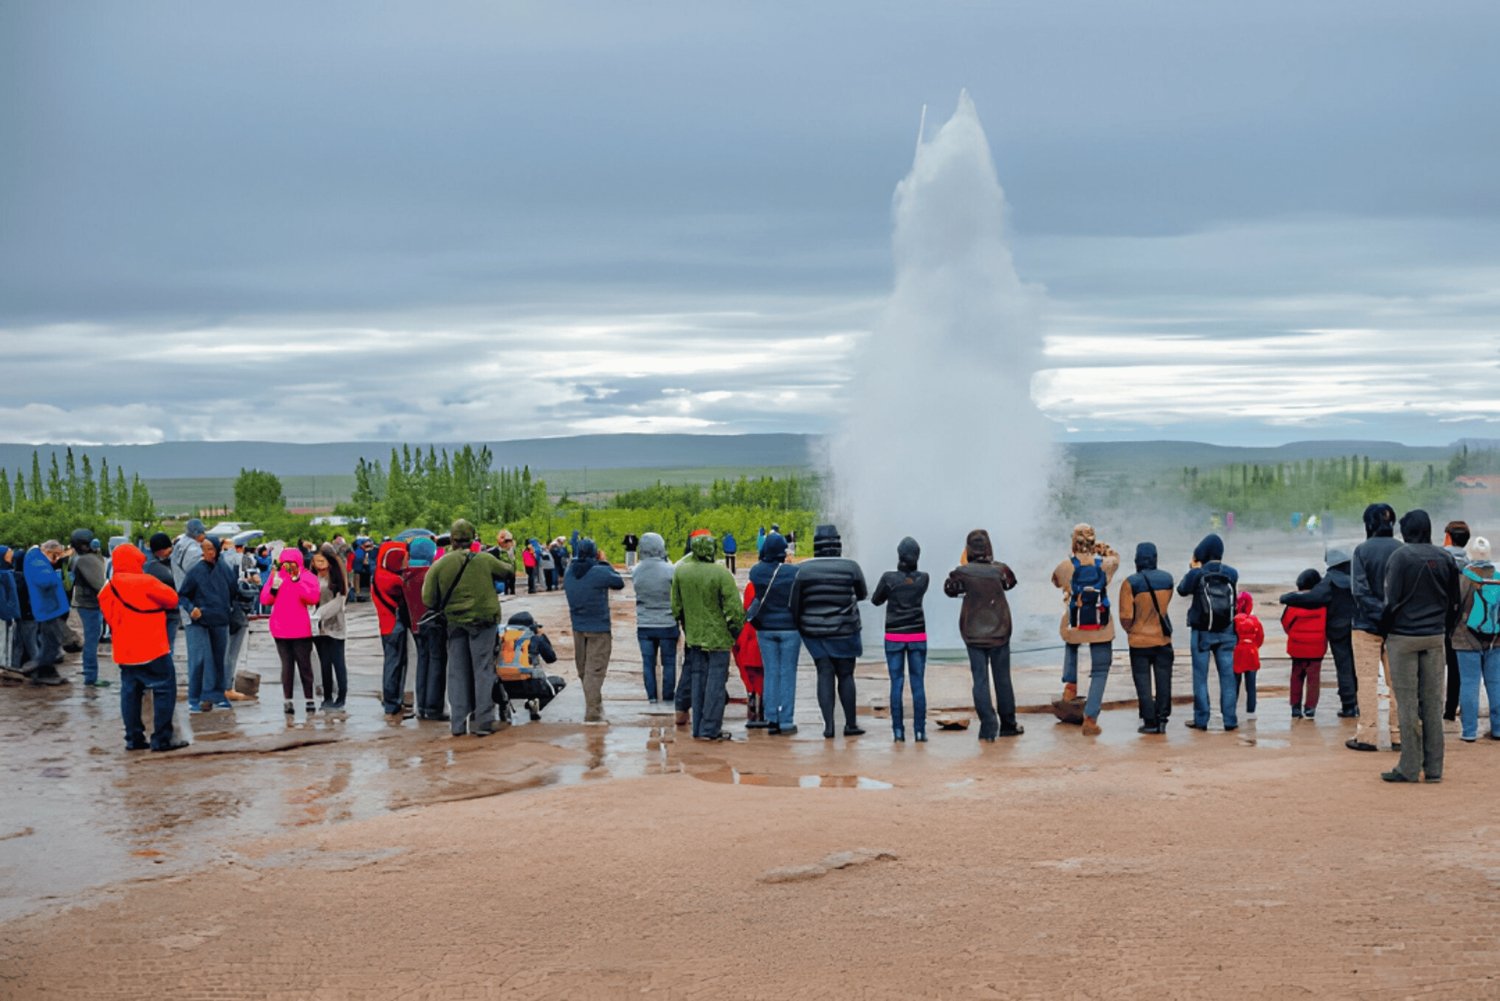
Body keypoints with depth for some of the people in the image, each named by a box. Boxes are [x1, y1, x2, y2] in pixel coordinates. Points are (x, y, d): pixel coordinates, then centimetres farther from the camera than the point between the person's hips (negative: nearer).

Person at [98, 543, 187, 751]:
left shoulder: (108, 589, 8)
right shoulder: (145, 582, -12)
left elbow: (109, 616, 15)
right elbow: (172, 599, -5)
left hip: (124, 651, 7)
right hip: (152, 648, -7)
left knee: (130, 692, 12)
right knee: (164, 689, -1)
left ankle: (134, 738, 12)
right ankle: (162, 738, -4)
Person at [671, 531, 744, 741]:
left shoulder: (681, 571, 0)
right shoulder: (721, 574, -17)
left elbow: (676, 606, 9)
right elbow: (734, 607, -15)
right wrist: (736, 629, 1)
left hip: (693, 636, 5)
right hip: (718, 637, -5)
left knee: (697, 681, 12)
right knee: (716, 682, 1)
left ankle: (698, 729, 15)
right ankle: (710, 729, 2)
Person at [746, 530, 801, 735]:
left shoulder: (756, 572, -5)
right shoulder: (795, 572, -12)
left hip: (765, 628, 3)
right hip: (789, 627, -3)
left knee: (770, 673, 9)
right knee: (788, 673, 3)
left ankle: (771, 720, 8)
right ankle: (786, 721, 2)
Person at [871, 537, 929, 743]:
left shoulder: (889, 578, -10)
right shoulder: (922, 579, -4)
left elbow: (875, 600, 4)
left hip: (894, 636, -1)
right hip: (917, 636, 1)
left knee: (897, 684, 2)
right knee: (918, 684, 5)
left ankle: (898, 732, 0)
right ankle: (919, 731, 3)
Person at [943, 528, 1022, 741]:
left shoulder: (963, 572, -10)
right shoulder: (999, 570, -8)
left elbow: (949, 589, 7)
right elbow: (1010, 581, 13)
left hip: (974, 634, -1)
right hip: (999, 633, 1)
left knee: (980, 681, 2)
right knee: (1002, 679, 12)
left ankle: (988, 727, -6)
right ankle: (1008, 725, 21)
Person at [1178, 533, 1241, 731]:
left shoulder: (1196, 574, -12)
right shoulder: (1231, 573, -4)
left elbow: (1182, 590, 2)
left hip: (1201, 633, -2)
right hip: (1226, 632, 2)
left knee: (1200, 677, 5)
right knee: (1228, 676, 7)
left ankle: (1201, 719, 6)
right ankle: (1230, 719, 6)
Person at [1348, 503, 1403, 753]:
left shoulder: (1362, 550, -9)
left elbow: (1359, 590, -15)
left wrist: (1378, 613, -12)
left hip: (1367, 626, -3)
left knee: (1367, 680, 3)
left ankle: (1367, 735, 4)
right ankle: (1399, 735, 12)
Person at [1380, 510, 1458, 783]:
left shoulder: (1400, 556, -10)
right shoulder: (1445, 558, 5)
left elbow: (1392, 600, -13)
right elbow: (1454, 601, 8)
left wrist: (1384, 627, 2)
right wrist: (1444, 631, 16)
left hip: (1404, 636, -4)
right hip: (1435, 637, 5)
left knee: (1407, 703, -1)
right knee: (1433, 703, 8)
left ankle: (1409, 768, 1)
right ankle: (1434, 768, 10)